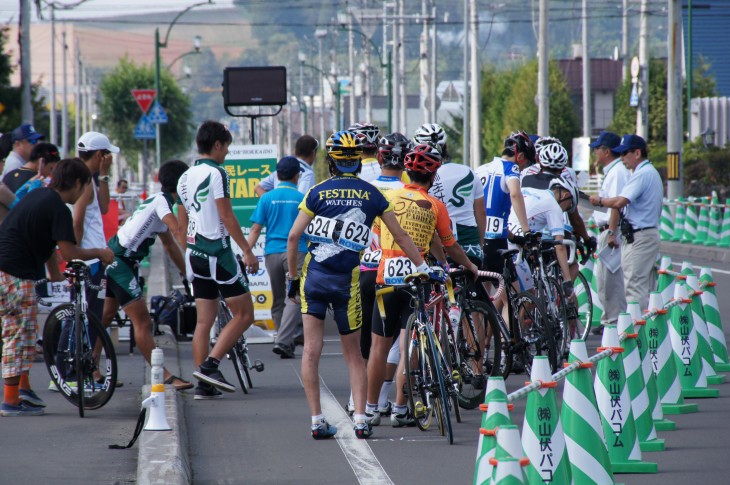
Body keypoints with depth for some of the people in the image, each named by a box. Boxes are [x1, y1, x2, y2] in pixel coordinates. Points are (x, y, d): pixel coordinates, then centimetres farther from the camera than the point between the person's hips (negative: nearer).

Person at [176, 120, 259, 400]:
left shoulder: (186, 178, 14)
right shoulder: (215, 173, -11)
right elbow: (226, 216, -16)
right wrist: (247, 250, -13)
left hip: (195, 254, 8)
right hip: (218, 252, -8)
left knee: (204, 321, 8)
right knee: (244, 314, -1)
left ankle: (203, 385, 5)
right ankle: (210, 365, -12)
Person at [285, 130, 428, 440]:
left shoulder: (318, 192, 2)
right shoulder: (371, 194, 5)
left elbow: (294, 237, -3)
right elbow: (400, 235, 9)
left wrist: (292, 276, 7)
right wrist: (422, 266, 18)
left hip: (314, 275, -1)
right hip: (348, 280, 1)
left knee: (311, 350, 2)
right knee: (353, 354, 11)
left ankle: (317, 420, -3)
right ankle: (360, 420, 0)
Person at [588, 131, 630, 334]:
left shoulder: (617, 172, -15)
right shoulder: (611, 171, 19)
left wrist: (612, 233, -27)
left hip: (613, 231, -11)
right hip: (606, 231, 11)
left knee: (612, 277, -8)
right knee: (602, 277, 15)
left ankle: (616, 322, -6)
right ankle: (608, 319, 22)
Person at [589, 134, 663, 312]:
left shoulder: (642, 174, -15)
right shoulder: (652, 173, 19)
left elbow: (619, 202, -24)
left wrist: (600, 201, -7)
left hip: (639, 237, -11)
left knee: (635, 287, -11)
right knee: (644, 287, 12)